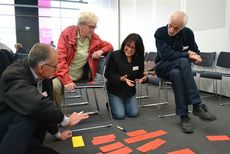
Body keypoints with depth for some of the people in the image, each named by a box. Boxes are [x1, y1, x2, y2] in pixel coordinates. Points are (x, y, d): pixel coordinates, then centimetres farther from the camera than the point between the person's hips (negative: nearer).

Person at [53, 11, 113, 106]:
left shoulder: (94, 38, 0)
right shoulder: (67, 33, -11)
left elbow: (109, 46, 16)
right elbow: (61, 58, -18)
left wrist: (101, 51, -10)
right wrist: (66, 81, -27)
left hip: (80, 78, 4)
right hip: (64, 75, -3)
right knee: (54, 86, -31)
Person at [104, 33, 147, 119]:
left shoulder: (139, 58, -6)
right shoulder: (115, 55, -18)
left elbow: (139, 75, 1)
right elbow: (108, 74, -16)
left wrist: (144, 78, -24)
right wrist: (121, 78, -33)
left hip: (130, 91, 4)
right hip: (115, 90, -4)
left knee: (134, 113, -4)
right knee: (120, 115, -12)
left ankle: (122, 104, 27)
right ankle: (111, 105, 21)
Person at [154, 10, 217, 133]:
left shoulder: (188, 33, -1)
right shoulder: (160, 33, -13)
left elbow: (195, 51, 10)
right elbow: (165, 55, -23)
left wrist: (195, 56, -13)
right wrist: (187, 55, -25)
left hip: (180, 68, 4)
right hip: (163, 67, -3)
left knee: (176, 74, -36)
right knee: (183, 61, -36)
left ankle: (184, 116, -29)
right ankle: (197, 105, -35)